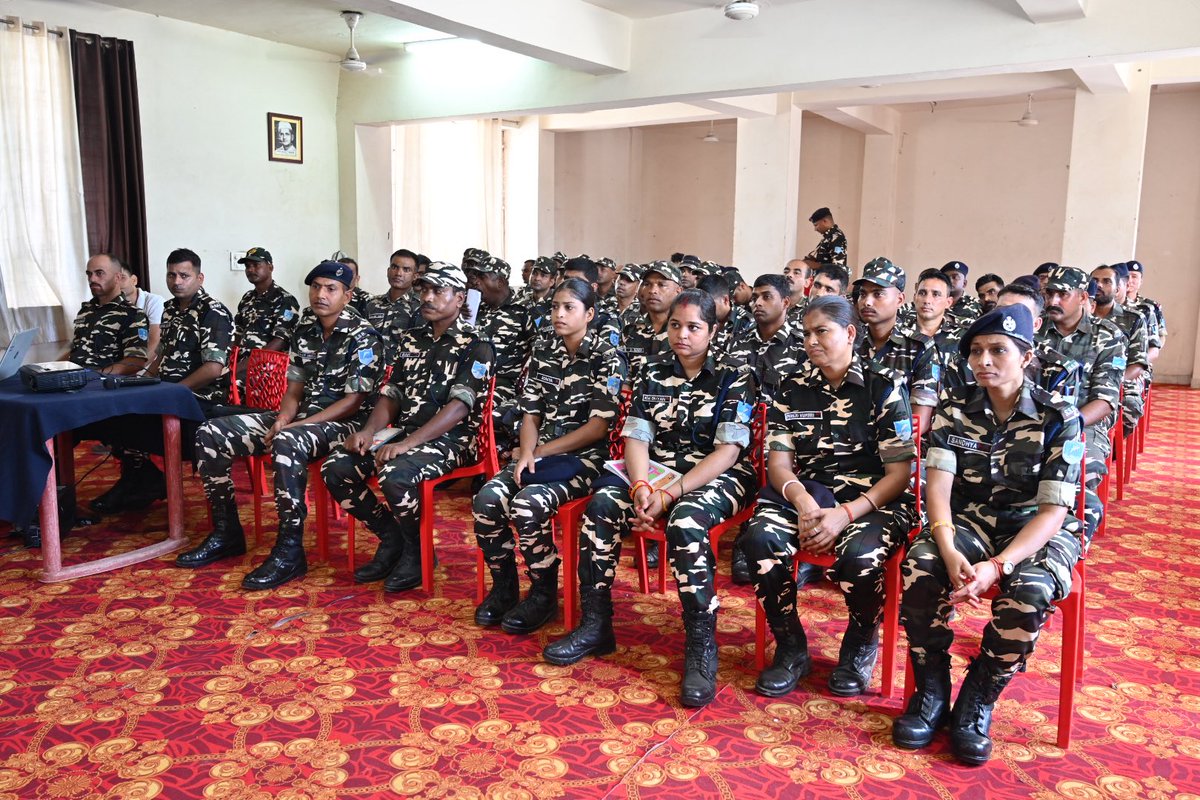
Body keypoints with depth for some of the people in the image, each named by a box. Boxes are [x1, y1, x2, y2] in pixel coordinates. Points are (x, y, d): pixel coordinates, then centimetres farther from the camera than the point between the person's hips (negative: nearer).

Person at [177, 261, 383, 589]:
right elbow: (294, 388, 13)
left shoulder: (363, 337, -11)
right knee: (210, 435, -4)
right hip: (300, 417, 8)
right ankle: (226, 533, 5)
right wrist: (282, 419, -10)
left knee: (287, 444, -40)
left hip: (342, 423, -8)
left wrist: (294, 426, -20)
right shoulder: (304, 330, 10)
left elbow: (352, 402, -16)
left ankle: (290, 551, -30)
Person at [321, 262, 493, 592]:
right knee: (335, 468, -10)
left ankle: (417, 551, -6)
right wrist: (369, 431, -8)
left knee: (394, 475, -34)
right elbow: (391, 394, 14)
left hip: (450, 439, -7)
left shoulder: (475, 346, -7)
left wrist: (407, 444, -27)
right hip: (403, 432, 7)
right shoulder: (410, 340, 15)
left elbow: (459, 406, -18)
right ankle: (391, 537, 6)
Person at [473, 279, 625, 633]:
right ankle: (503, 586, 1)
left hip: (584, 458, -5)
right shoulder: (542, 352, 11)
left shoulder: (606, 357, -5)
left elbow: (599, 427, -11)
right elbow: (531, 414, 10)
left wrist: (542, 451, -10)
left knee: (527, 505, -30)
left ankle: (544, 594, -8)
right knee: (487, 500, -20)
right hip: (539, 453, 5)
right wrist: (526, 452, -11)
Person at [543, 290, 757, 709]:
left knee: (685, 520, -36)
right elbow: (636, 438, 3)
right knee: (602, 503, -23)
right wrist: (640, 486, -18)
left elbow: (728, 450, -12)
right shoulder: (653, 372, 10)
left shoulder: (733, 376, -3)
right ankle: (595, 626, -13)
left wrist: (671, 494, -21)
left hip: (717, 478, -4)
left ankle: (702, 645, -27)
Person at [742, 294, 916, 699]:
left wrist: (846, 513, -19)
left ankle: (861, 645, 1)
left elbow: (899, 472, -5)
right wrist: (802, 501, -18)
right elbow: (779, 461, 4)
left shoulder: (884, 386, 1)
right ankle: (791, 648, -4)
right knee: (760, 538, -28)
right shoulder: (793, 388, 11)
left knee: (859, 555, -35)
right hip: (805, 493, 3)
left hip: (871, 498, -3)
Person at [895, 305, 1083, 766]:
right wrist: (950, 552, -29)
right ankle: (931, 693, -9)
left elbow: (1053, 509, -16)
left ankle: (977, 701, -9)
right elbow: (938, 484, -11)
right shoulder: (955, 407, -2)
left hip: (1036, 530, -2)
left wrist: (999, 565, -30)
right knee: (920, 567, -29)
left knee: (1028, 590, -34)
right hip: (970, 521, 2)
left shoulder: (1058, 417, -10)